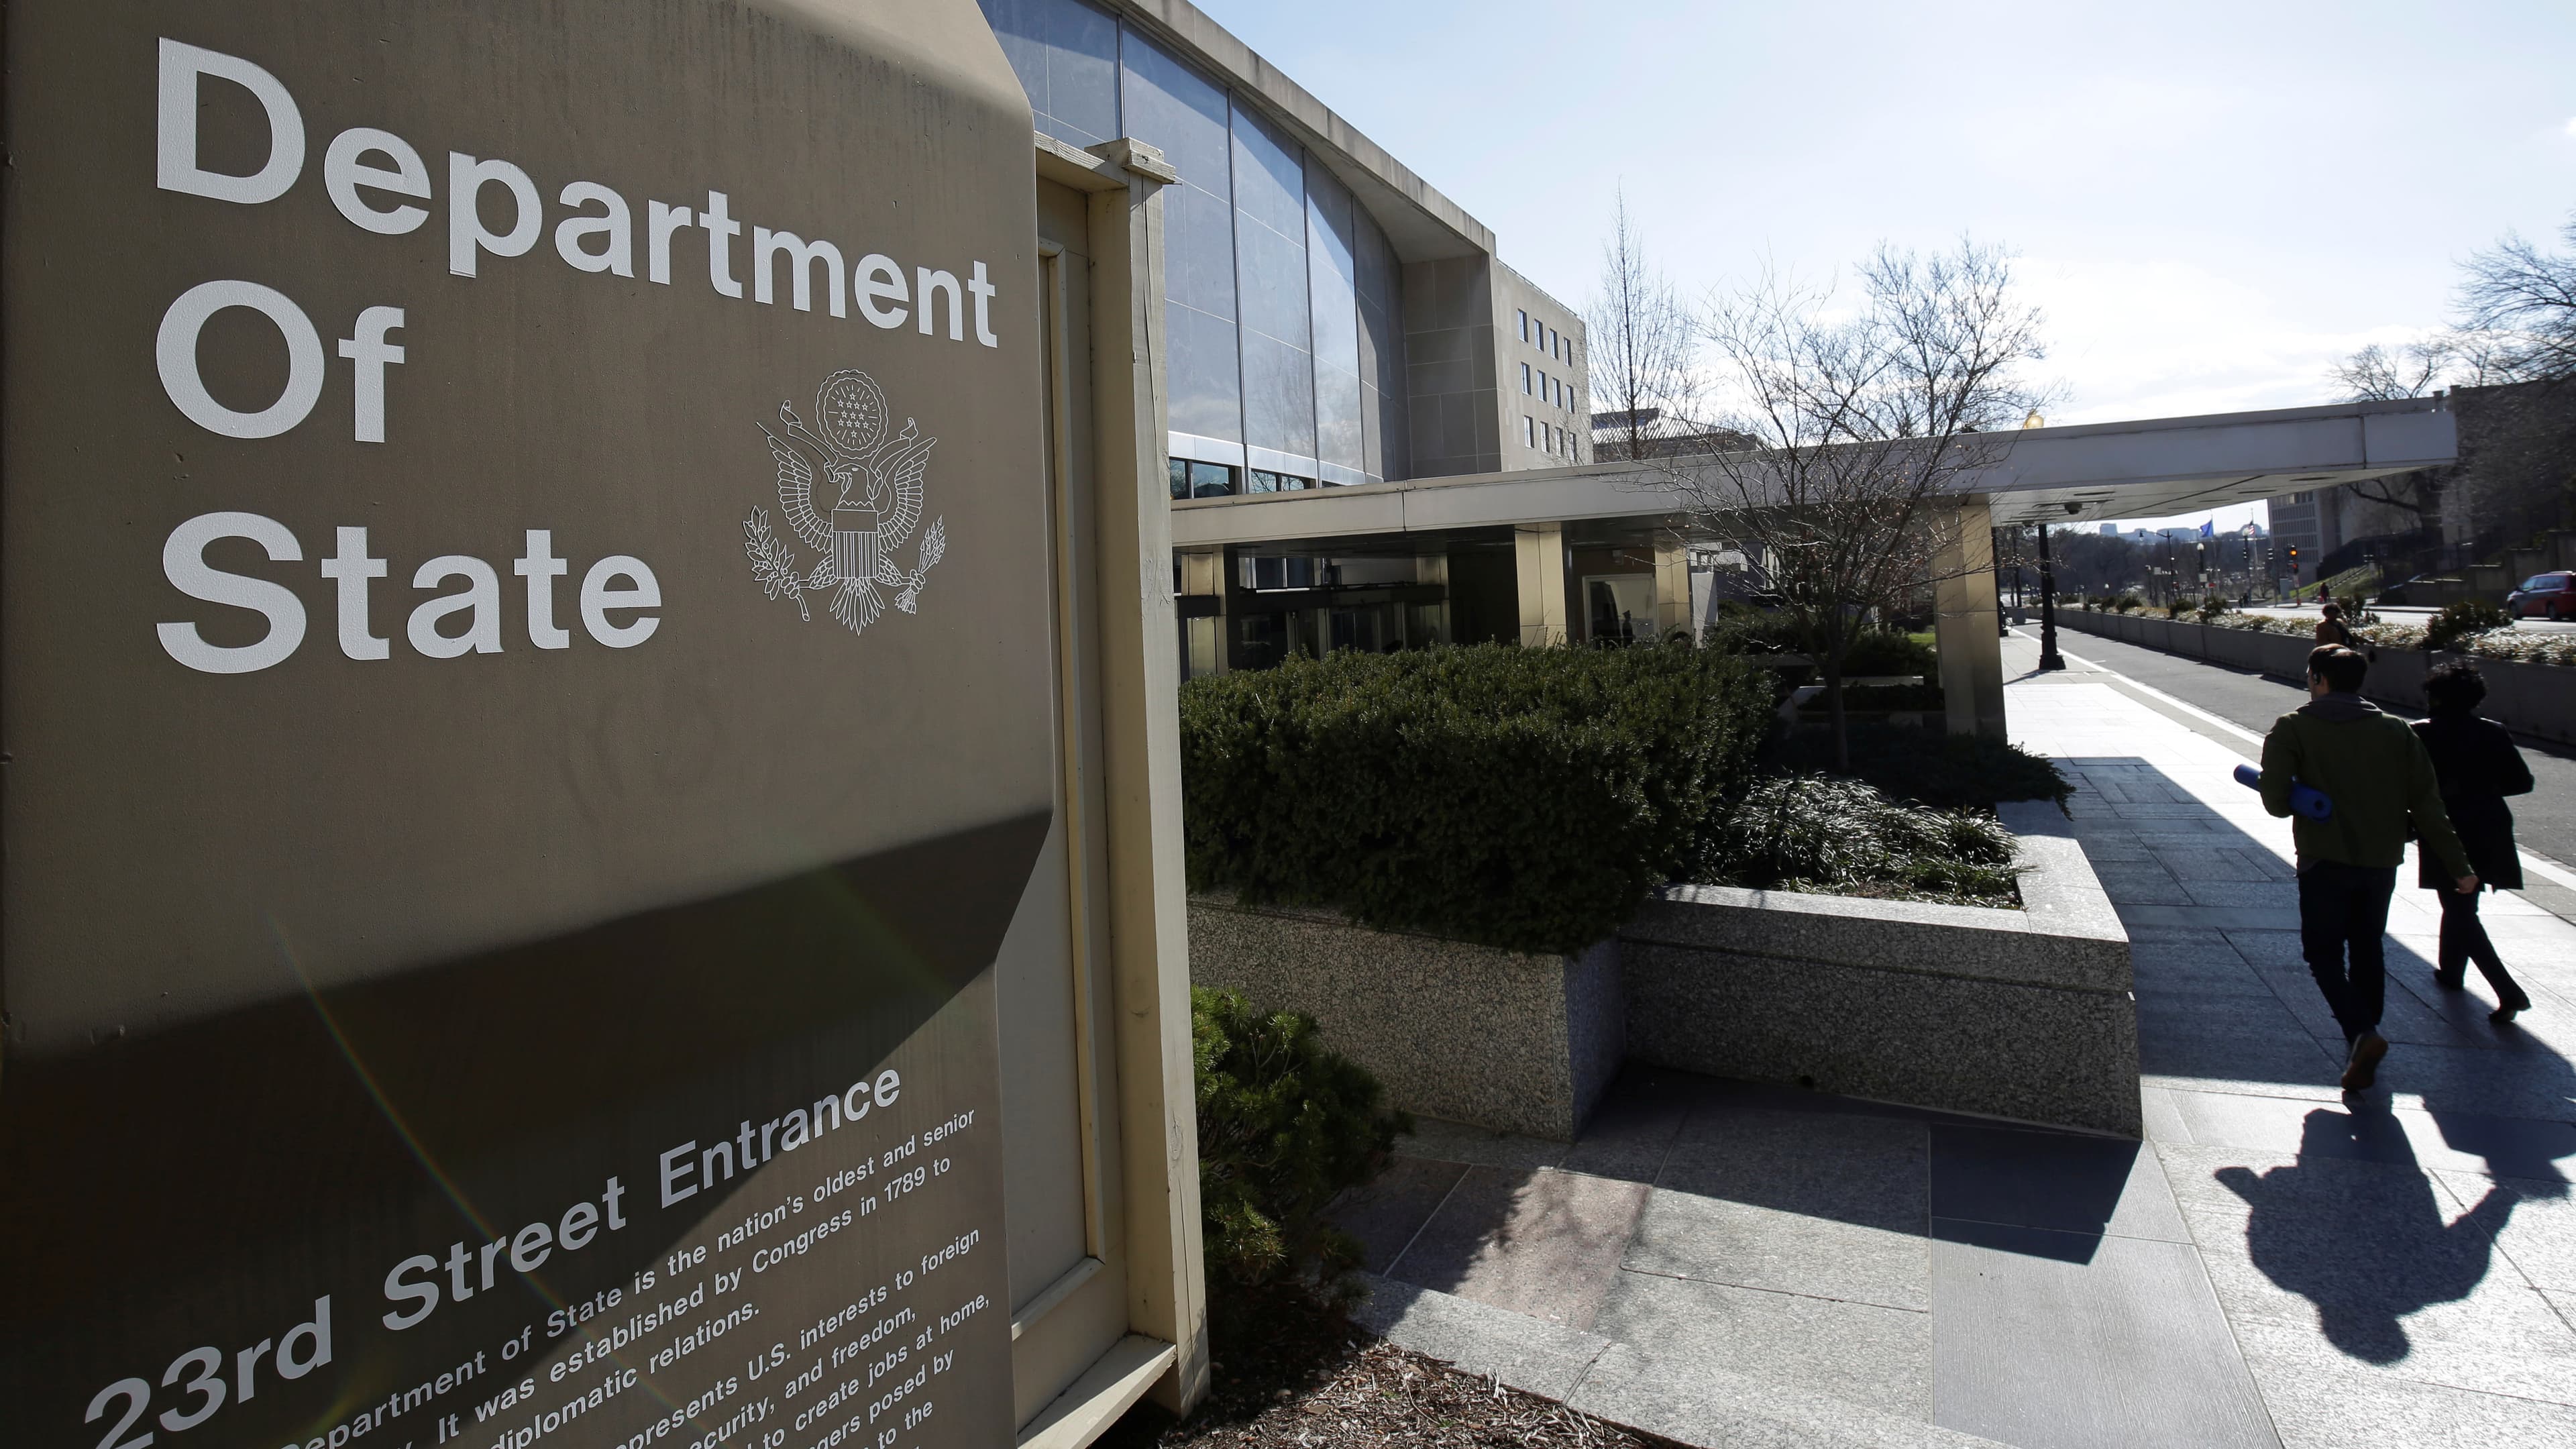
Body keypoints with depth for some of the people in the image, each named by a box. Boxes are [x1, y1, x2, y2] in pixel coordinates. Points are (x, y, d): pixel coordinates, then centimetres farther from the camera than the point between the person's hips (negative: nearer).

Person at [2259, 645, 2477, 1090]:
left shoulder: (2293, 728, -7)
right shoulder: (2396, 730, 5)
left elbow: (2275, 800, -16)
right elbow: (2428, 805, 2)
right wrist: (2458, 869, 7)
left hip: (2325, 861, -4)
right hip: (2382, 861, 4)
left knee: (2323, 953, 6)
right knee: (2368, 951, 17)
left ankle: (2362, 1034, -15)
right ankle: (2362, 1054, 24)